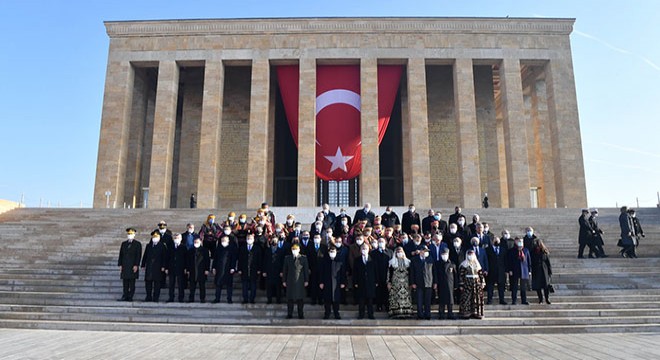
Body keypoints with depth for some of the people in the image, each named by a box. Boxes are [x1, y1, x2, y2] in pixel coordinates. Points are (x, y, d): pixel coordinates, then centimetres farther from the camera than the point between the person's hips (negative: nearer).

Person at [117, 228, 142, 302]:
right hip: (125, 266, 4)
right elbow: (121, 254, 13)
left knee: (132, 283, -2)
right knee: (125, 283, 4)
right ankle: (125, 296, 8)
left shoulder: (137, 244, 1)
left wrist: (136, 265, -12)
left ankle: (130, 297, 2)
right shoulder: (124, 243, 15)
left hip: (133, 266, -4)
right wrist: (120, 265, 5)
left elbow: (138, 255, -4)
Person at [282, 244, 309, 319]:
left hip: (300, 281, -1)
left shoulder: (303, 258, 2)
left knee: (300, 298, 3)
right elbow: (285, 270, 9)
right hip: (290, 282, 1)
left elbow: (306, 270, 2)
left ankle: (300, 314, 12)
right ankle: (289, 314, 15)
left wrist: (306, 280, -1)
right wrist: (284, 280, 5)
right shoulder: (287, 258, 7)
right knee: (290, 298, 5)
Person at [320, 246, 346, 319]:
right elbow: (321, 273, 3)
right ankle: (327, 314, 16)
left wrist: (343, 282, -1)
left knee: (336, 299, 4)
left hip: (336, 284, 0)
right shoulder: (324, 261, 2)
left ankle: (336, 314, 16)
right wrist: (321, 282, -3)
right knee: (327, 299, 5)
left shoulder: (340, 262, 2)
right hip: (327, 284, 0)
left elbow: (343, 273, 3)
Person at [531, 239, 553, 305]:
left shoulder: (545, 252, -3)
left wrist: (550, 271, -1)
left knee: (546, 285, -1)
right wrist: (531, 271, -3)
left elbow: (548, 262, 1)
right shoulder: (533, 252, -1)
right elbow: (531, 263, 1)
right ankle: (540, 299, 18)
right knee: (538, 286, 4)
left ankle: (547, 298, 16)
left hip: (544, 271, -1)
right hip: (536, 272, 1)